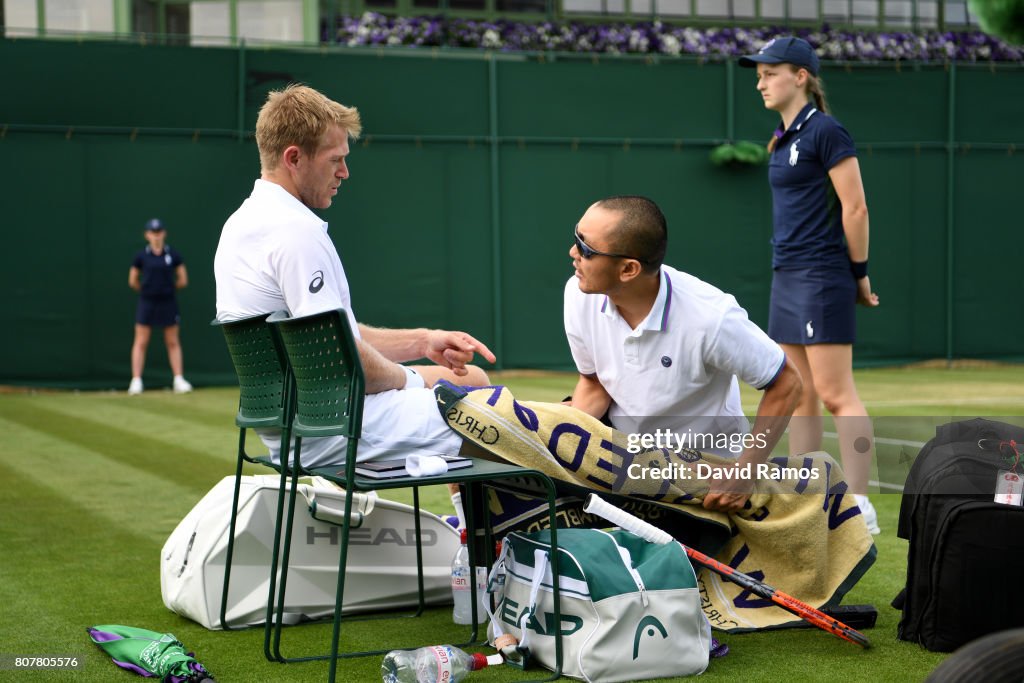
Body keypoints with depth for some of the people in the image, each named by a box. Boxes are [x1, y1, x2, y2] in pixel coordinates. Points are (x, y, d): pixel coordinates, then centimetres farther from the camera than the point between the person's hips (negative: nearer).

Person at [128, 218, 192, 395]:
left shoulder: (173, 255, 1)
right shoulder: (141, 256, 0)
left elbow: (183, 281, 6)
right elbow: (133, 281, 8)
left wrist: (167, 288, 11)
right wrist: (146, 290, 11)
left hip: (168, 302, 1)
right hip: (146, 303, -1)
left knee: (173, 342, 4)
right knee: (141, 342, -2)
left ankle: (179, 380, 6)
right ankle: (136, 381, 0)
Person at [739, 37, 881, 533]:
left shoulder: (825, 131, -10)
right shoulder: (784, 137, 16)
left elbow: (855, 207, -12)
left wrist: (859, 274, -7)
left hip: (821, 278, -9)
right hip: (786, 278, 9)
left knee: (835, 394, -10)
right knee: (799, 398, 10)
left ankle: (859, 508, -7)